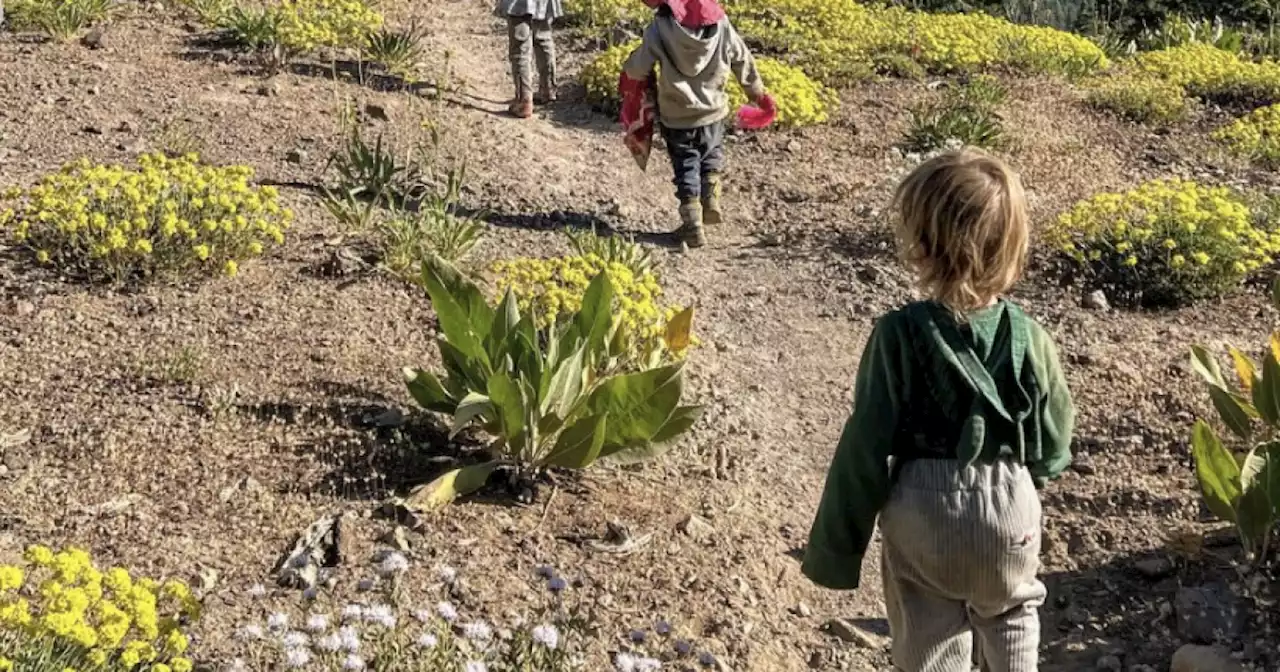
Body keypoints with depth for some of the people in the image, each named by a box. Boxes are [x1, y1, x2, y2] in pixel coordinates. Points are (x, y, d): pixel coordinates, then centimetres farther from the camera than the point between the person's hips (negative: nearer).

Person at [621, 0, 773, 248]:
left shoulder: (659, 28, -19)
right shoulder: (720, 22, -9)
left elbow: (637, 69, -12)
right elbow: (743, 60, 2)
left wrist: (629, 67, 13)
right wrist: (759, 93, 17)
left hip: (677, 117, -2)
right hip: (713, 112, 3)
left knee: (686, 168, 12)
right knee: (712, 155, 30)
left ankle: (692, 226, 10)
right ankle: (711, 202, 18)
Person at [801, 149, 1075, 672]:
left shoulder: (899, 335, -19)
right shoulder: (1027, 338, -12)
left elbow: (864, 449, -16)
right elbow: (1053, 444, 0)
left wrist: (834, 549, -6)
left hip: (921, 518, -1)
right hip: (1010, 512, 2)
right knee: (1011, 615, 29)